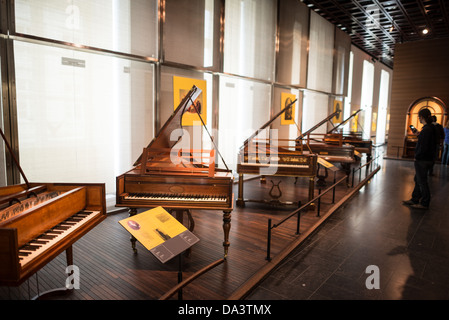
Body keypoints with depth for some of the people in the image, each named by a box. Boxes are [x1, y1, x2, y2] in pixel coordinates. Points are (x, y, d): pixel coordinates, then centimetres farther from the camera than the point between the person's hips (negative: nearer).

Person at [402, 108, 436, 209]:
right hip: (428, 158, 10)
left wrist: (417, 157, -12)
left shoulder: (426, 130, -21)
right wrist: (419, 135, 13)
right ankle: (415, 199, 29)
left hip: (423, 160, -10)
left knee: (422, 181, 2)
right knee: (418, 179, 18)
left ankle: (424, 203, 13)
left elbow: (423, 147, -23)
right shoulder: (432, 128, 9)